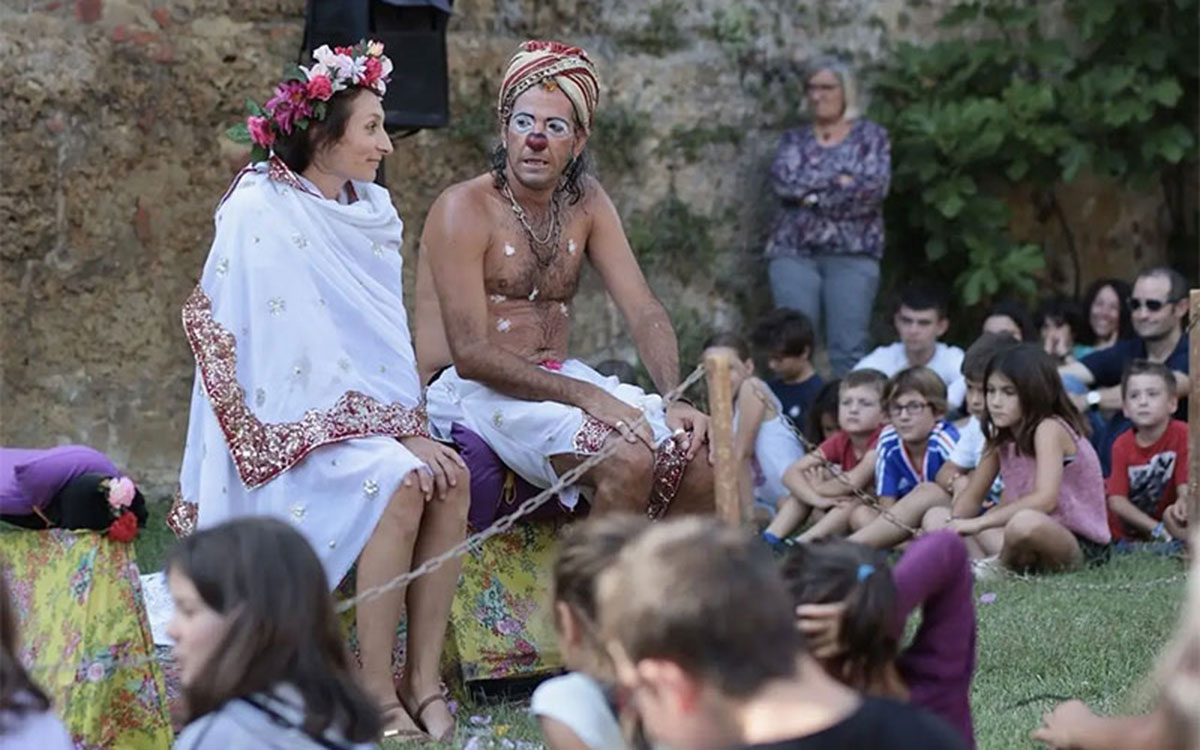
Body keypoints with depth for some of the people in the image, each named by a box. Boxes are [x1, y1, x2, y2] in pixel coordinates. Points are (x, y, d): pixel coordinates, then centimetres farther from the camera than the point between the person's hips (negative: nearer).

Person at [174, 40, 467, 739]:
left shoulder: (371, 209, 9)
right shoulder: (263, 214, -14)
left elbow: (390, 336, 10)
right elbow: (307, 349, -18)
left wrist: (417, 429, -5)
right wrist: (401, 432, -21)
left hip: (365, 414, 7)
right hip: (285, 431, -7)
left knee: (450, 477, -20)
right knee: (397, 484, -30)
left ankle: (423, 679, -16)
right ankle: (375, 694, -23)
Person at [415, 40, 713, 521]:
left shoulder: (586, 204, 8)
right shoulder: (463, 210, -12)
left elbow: (643, 312, 4)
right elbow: (470, 354, -19)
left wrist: (675, 401, -15)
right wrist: (588, 397, -25)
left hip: (558, 377, 7)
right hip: (471, 388, -7)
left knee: (699, 456, -11)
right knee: (628, 459, -29)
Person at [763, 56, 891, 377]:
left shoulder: (870, 136, 11)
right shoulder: (795, 140, 18)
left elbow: (874, 188, -6)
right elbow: (784, 181, -2)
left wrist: (814, 195, -4)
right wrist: (837, 181, -6)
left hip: (853, 254, -2)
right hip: (794, 251, 2)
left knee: (848, 350, -10)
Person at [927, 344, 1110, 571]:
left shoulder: (1049, 428, -18)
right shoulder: (1001, 436, 7)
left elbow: (1045, 499, -32)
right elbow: (971, 497, 9)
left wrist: (979, 523, -33)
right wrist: (955, 525, -14)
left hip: (1081, 546, -8)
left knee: (1025, 523, -41)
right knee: (935, 517, 5)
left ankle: (1000, 568, -9)